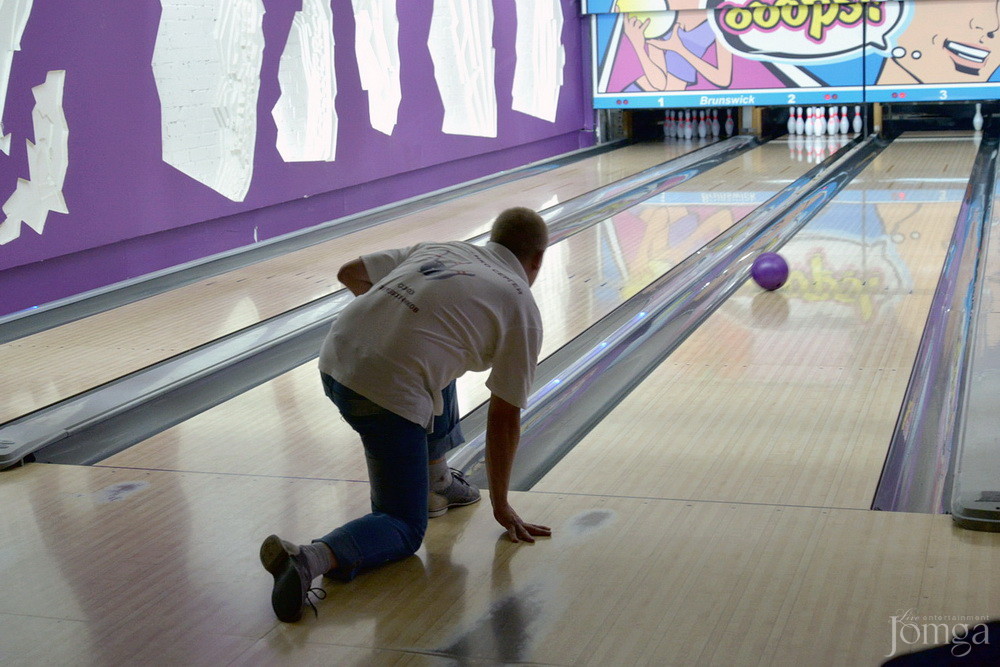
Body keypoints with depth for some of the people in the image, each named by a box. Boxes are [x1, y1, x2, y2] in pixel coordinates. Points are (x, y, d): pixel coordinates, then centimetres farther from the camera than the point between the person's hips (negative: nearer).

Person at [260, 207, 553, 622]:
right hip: (388, 395, -7)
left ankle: (437, 482, 38)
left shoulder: (438, 250, 19)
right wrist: (501, 507, 15)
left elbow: (350, 274, 21)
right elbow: (504, 418, 7)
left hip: (336, 360, 7)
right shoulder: (521, 309, 6)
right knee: (404, 530, 8)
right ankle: (311, 559, -19)